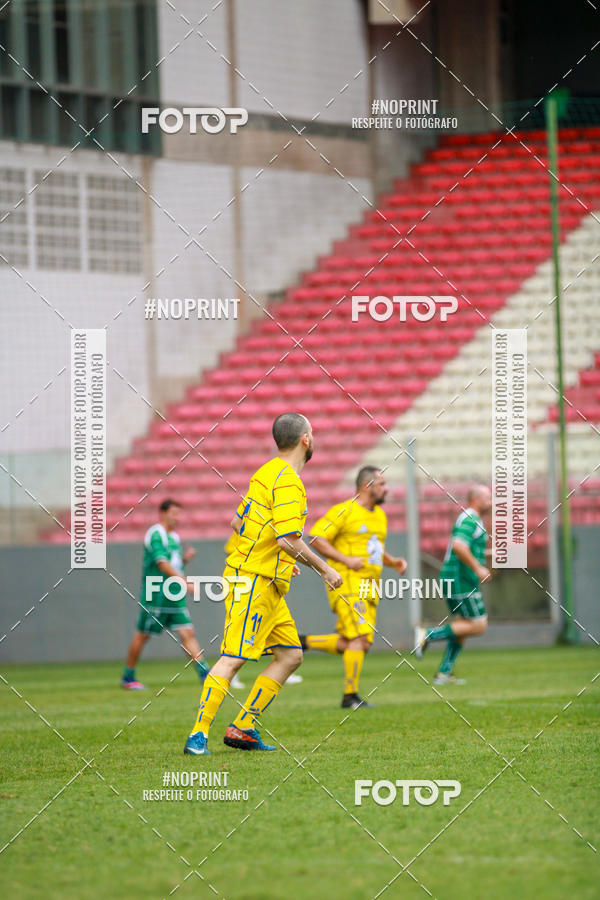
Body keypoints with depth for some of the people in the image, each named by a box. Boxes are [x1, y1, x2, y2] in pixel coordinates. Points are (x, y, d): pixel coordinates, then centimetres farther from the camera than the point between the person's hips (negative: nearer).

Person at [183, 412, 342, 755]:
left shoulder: (269, 472, 14)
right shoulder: (288, 482, -16)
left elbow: (237, 522, 21)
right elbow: (287, 540, -23)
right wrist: (324, 569, -12)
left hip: (267, 585, 10)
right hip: (254, 582, -10)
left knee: (291, 655, 10)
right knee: (233, 658, -12)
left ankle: (244, 727, 10)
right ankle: (198, 735, -13)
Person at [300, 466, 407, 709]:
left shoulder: (380, 515, 20)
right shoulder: (344, 511, -6)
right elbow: (316, 538, -12)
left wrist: (393, 562, 11)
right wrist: (345, 560, -19)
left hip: (368, 588, 8)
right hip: (348, 582, -8)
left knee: (356, 644, 1)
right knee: (359, 637, -15)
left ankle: (304, 642, 16)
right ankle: (350, 696, -10)